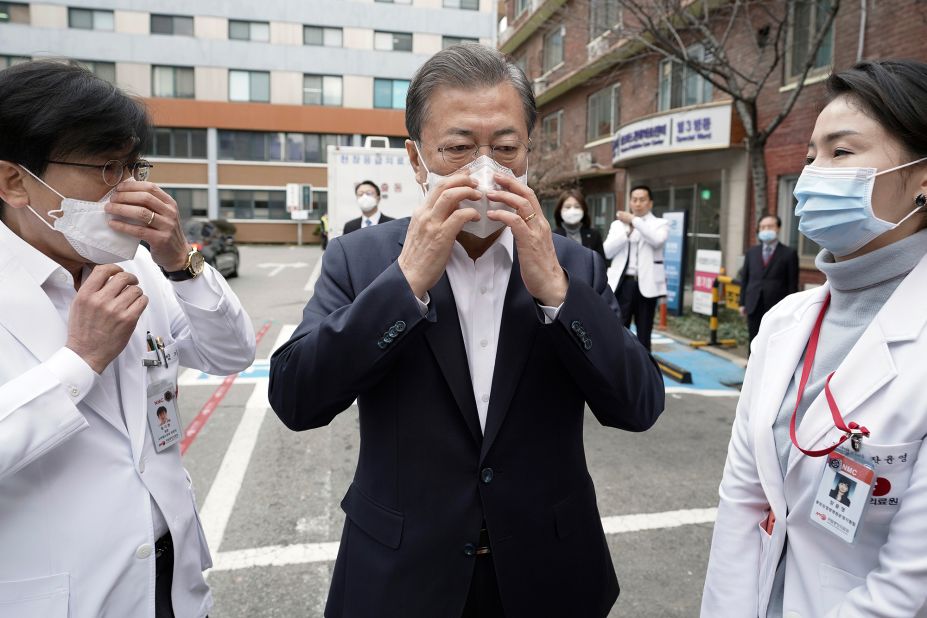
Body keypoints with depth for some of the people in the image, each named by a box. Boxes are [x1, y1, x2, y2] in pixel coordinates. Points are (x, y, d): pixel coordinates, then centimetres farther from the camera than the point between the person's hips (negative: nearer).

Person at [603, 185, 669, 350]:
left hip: (646, 284, -1)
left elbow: (657, 240, -18)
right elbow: (607, 252, -1)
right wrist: (627, 231, -10)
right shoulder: (618, 224, 11)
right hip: (623, 283, 1)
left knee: (643, 333, 6)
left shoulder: (660, 224, 6)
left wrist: (634, 221, -16)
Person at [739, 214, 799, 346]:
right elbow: (744, 278, 12)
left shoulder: (789, 253, 0)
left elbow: (792, 284, -2)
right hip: (754, 308, 3)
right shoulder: (752, 252, 11)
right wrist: (742, 303, 7)